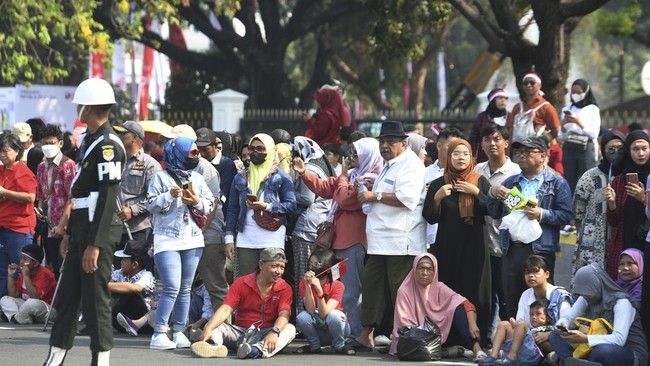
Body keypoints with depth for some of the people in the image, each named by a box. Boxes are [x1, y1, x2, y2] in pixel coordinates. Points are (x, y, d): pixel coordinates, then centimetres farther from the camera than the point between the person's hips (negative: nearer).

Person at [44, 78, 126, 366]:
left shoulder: (108, 146, -16)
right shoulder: (88, 141, 16)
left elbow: (107, 198, -20)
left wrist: (94, 244, -23)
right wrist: (70, 233, 21)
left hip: (99, 232, -10)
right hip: (82, 228, 10)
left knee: (95, 299, -5)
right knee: (67, 296, 11)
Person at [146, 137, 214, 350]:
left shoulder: (197, 179, 13)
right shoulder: (161, 178, -1)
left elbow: (210, 205, 11)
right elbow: (151, 205, -5)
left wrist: (197, 202, -8)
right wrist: (169, 195, -18)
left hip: (192, 240, 5)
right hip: (167, 240, -5)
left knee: (185, 289, 6)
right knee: (172, 288, -15)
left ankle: (179, 332, 12)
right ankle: (159, 334, -13)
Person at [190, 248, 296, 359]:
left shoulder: (285, 289, 0)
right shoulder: (241, 283, 0)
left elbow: (284, 315, -15)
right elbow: (225, 309, -10)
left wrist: (274, 332, -39)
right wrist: (208, 329, -29)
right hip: (240, 332, 1)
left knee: (290, 329, -29)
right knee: (213, 325, -19)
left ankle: (258, 350, -59)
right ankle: (215, 345, -58)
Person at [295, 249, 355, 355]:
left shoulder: (337, 286, -17)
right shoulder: (304, 284, -10)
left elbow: (324, 314, -27)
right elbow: (311, 311, -23)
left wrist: (319, 290, -39)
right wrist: (308, 286, -32)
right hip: (317, 329, 2)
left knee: (334, 314, -35)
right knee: (302, 317, -28)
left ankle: (339, 345, -7)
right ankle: (314, 345, -1)